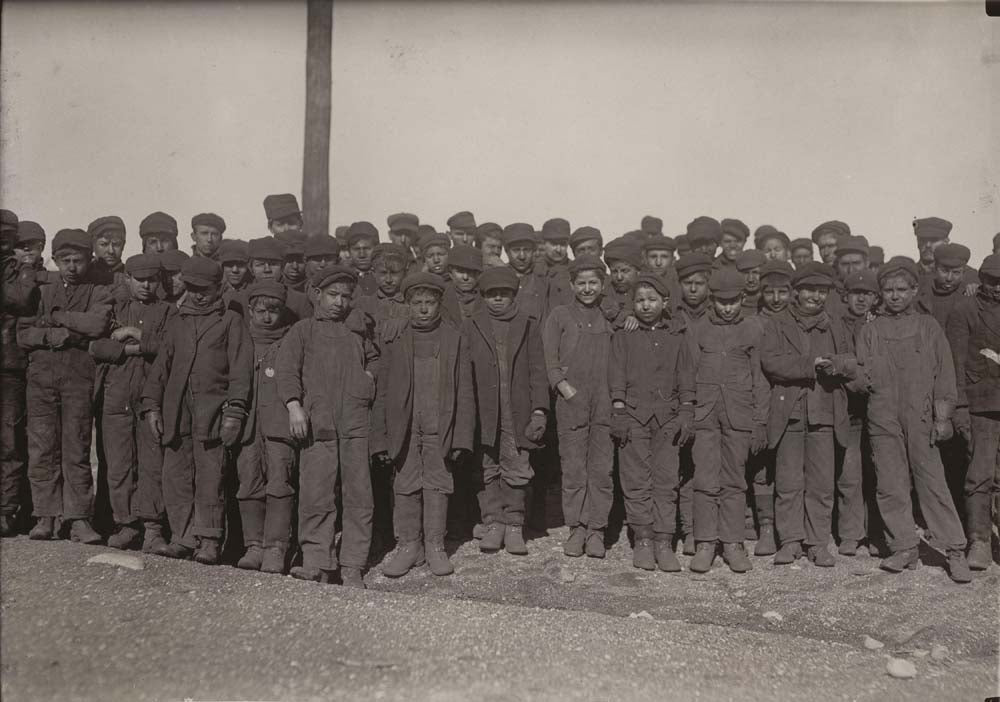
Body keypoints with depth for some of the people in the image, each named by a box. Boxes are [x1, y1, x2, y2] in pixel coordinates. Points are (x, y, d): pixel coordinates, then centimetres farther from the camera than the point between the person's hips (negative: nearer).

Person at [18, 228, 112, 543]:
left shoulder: (99, 294, 12)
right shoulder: (43, 292, 20)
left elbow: (97, 324, -9)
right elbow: (23, 334, 9)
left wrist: (57, 317, -1)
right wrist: (55, 335, -8)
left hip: (79, 376, -2)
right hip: (42, 374, 3)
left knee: (76, 449, -4)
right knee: (42, 448, -1)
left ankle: (78, 519, -2)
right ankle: (45, 517, 4)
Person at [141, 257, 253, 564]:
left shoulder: (231, 321, 6)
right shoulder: (178, 323, 20)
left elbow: (241, 368, -2)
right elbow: (160, 366, 20)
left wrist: (234, 410, -10)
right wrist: (152, 405, 10)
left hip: (212, 408, -5)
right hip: (176, 409, 5)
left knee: (209, 476, -7)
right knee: (175, 476, 2)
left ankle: (209, 541, 0)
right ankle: (183, 538, 10)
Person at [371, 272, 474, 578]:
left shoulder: (455, 339, 3)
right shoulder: (394, 340, 4)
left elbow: (464, 393, 2)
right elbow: (381, 393, 4)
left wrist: (462, 438, -3)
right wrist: (380, 439, -2)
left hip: (440, 428, 0)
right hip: (404, 428, 1)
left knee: (437, 486, 5)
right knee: (406, 488, 5)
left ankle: (435, 547, 17)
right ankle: (409, 546, 18)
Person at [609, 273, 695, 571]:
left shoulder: (676, 335, 11)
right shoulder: (624, 335, 7)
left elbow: (686, 375, 9)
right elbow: (617, 373, 3)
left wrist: (686, 413, 1)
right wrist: (619, 411, -5)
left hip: (668, 415, 1)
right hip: (634, 413, -1)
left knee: (667, 480, 0)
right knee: (636, 480, 0)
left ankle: (664, 543, 5)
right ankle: (643, 541, 9)